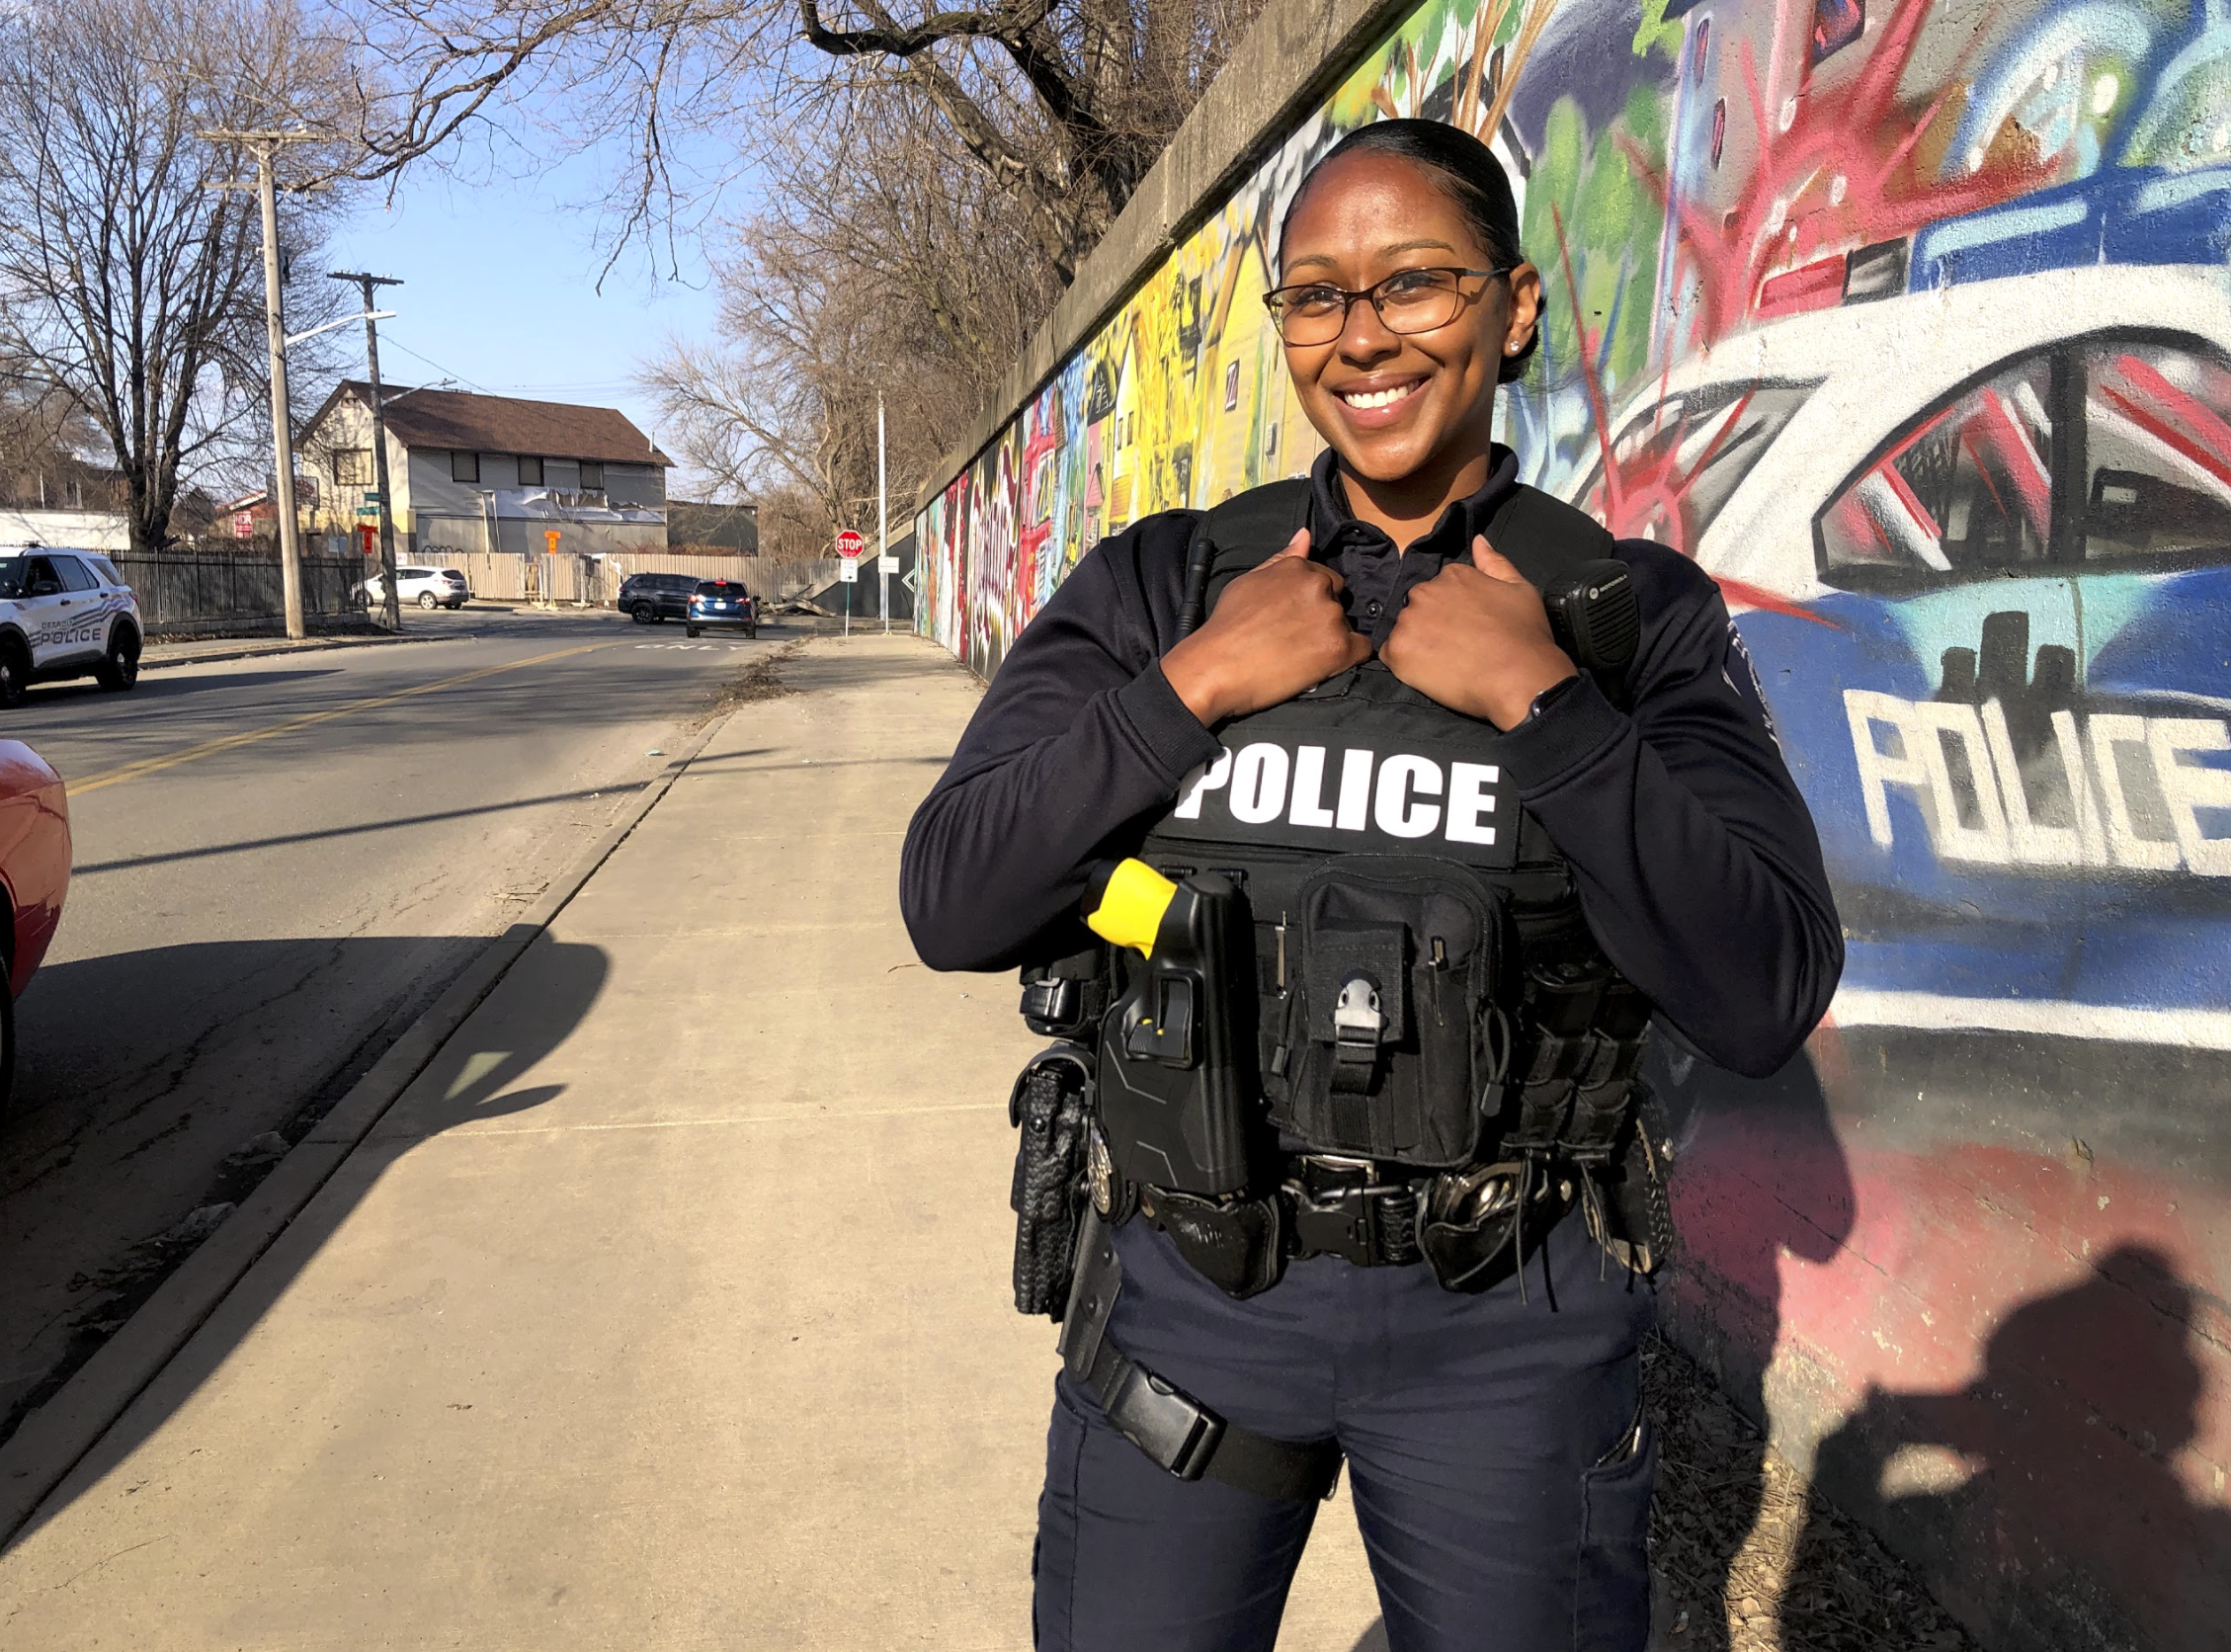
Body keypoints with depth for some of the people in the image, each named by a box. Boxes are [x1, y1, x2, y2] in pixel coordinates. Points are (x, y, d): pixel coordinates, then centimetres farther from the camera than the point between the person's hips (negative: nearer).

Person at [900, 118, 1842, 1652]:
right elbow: (953, 905, -8)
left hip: (1508, 1324, 0)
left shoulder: (1637, 610, -4)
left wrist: (1540, 702, -19)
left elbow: (1766, 1000, -13)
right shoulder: (1157, 587, -1)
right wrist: (1191, 687, -16)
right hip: (1191, 1289, 1)